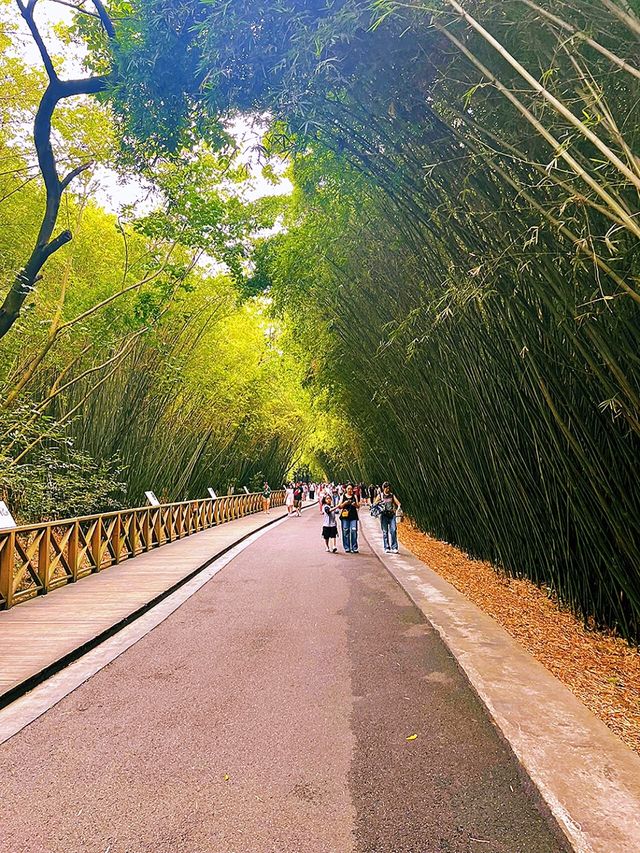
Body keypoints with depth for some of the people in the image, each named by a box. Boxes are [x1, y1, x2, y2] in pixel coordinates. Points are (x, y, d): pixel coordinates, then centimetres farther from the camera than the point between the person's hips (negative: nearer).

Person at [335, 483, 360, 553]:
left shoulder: (354, 496, 13)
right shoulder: (343, 496, 9)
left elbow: (358, 506, 12)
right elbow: (339, 507, 7)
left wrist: (355, 504, -9)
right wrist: (344, 503, -11)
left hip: (353, 516, 0)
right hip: (345, 516, 0)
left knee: (354, 531, -8)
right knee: (345, 532, -2)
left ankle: (354, 548, -2)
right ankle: (347, 548, 6)